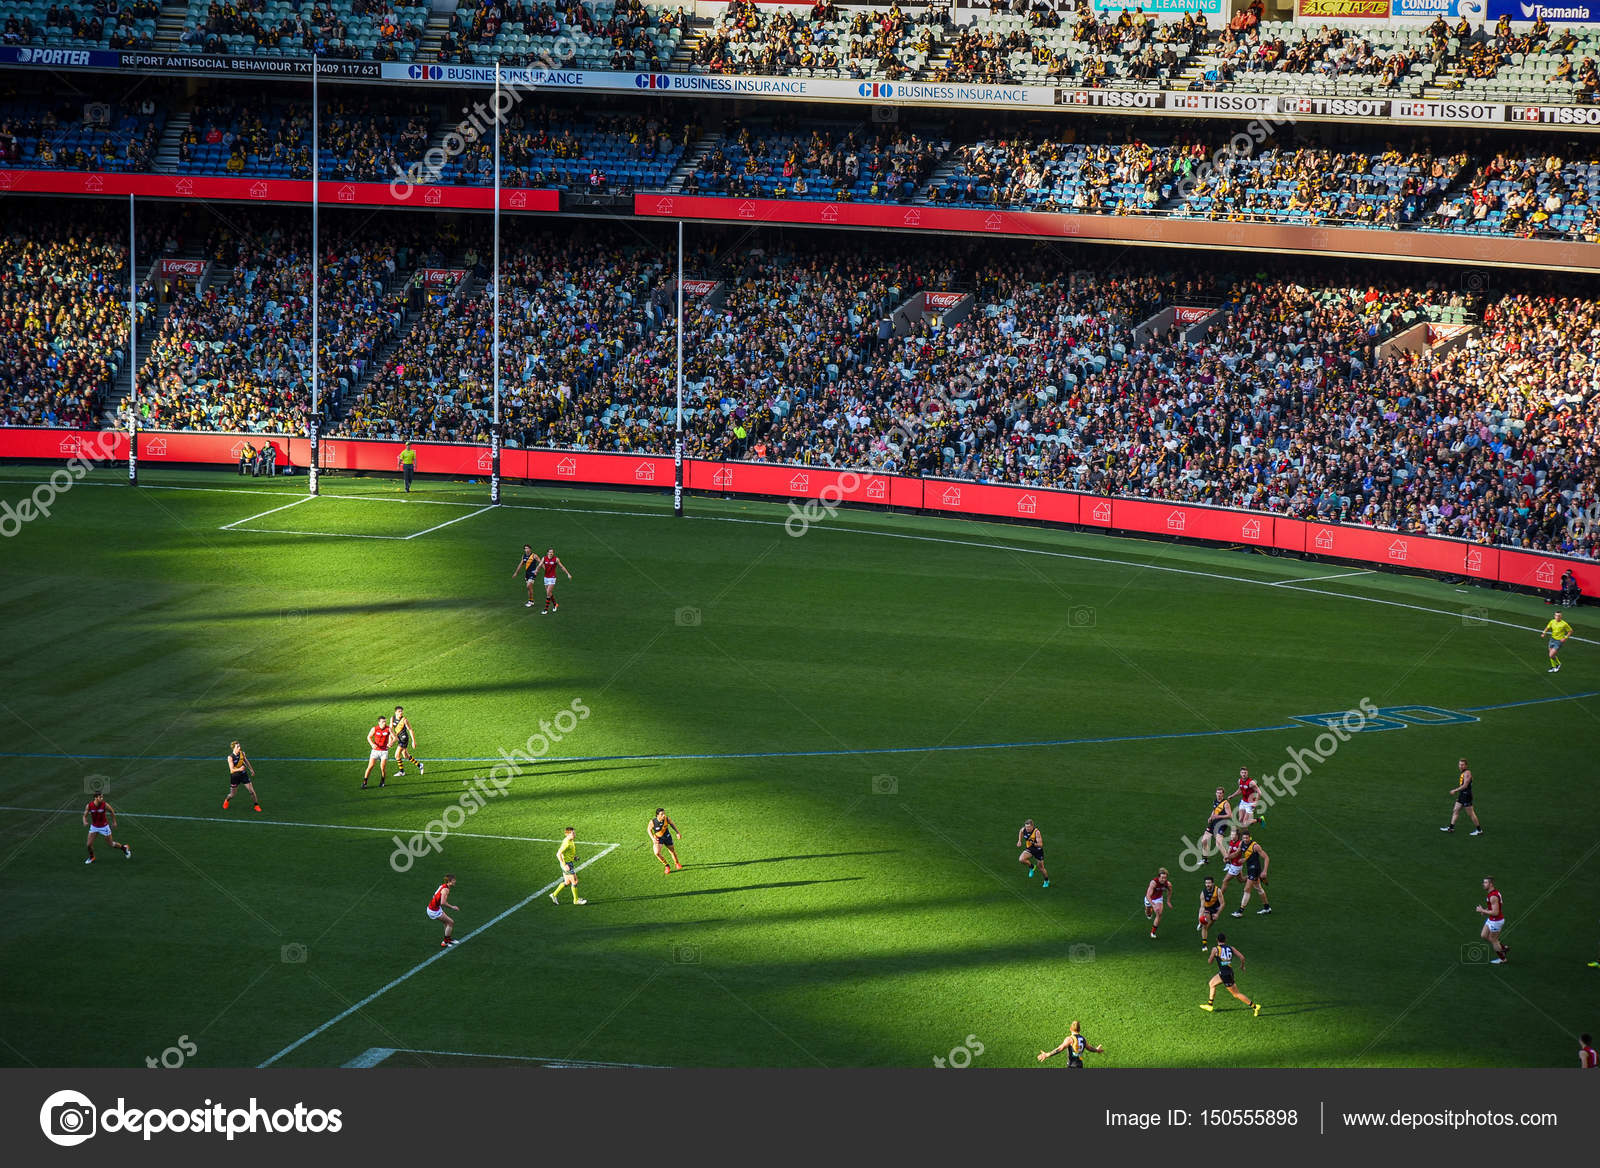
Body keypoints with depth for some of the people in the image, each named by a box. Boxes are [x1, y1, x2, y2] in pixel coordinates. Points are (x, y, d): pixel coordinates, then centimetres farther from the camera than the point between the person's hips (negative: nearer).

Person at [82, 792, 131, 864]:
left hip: (104, 827, -2)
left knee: (111, 844, 7)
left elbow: (112, 811, -2)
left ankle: (124, 848, 35)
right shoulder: (89, 806, -18)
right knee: (89, 844, -4)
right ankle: (91, 857, 26)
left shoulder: (105, 805, -22)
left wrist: (114, 822, 6)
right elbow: (85, 816, -6)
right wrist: (85, 822, -28)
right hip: (94, 827, 2)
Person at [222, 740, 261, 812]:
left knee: (252, 790, -2)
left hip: (243, 774, 3)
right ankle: (226, 800, 43)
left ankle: (256, 805, 13)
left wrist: (251, 769, 25)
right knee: (233, 794, 9)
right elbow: (232, 769, -24)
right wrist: (239, 769, -43)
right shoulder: (230, 757, -21)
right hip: (234, 776, -3)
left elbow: (246, 761, 13)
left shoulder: (242, 753, -7)